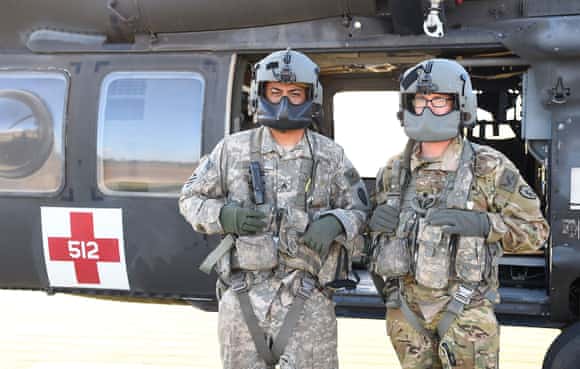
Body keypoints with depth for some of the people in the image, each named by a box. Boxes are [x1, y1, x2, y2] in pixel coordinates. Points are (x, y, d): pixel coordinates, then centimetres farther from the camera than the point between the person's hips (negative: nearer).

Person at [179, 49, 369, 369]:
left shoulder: (331, 157, 6)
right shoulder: (233, 150, 4)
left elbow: (360, 210, 10)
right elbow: (191, 199, 11)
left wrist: (334, 224, -12)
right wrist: (225, 216, -10)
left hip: (308, 304, 0)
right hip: (242, 300, 1)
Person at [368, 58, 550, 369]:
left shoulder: (489, 168, -7)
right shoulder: (394, 171, 4)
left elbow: (533, 231, -5)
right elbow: (378, 224, 19)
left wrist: (482, 224, -21)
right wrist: (378, 221, -5)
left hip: (464, 310, -4)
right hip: (405, 310, 4)